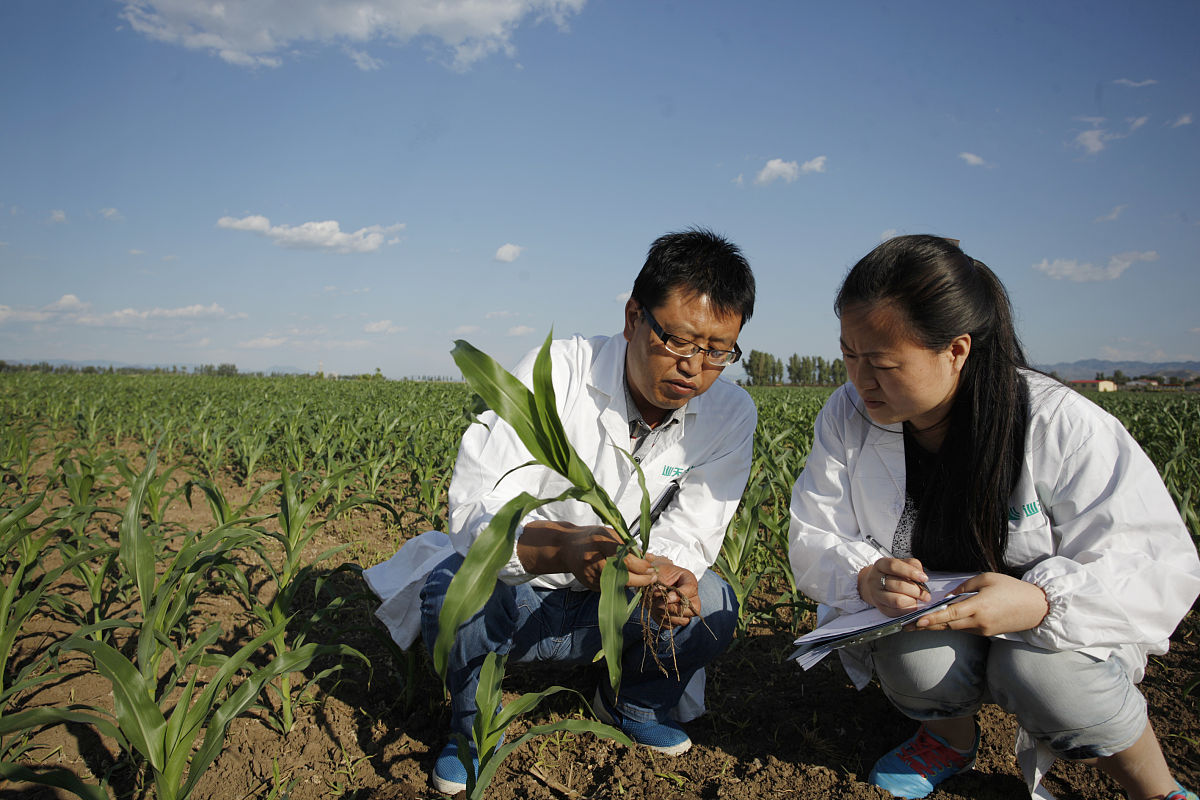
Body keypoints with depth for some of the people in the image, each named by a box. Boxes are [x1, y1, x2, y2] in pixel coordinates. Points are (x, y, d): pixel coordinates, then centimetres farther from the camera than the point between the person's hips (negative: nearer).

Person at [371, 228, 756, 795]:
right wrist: (566, 548, -50)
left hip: (610, 613, 3)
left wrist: (666, 568, -37)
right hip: (512, 600, -2)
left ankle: (634, 704, 12)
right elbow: (474, 510, -30)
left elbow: (688, 533, -12)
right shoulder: (554, 375, -24)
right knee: (451, 590, -33)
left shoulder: (731, 415, -11)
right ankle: (474, 723, 3)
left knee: (713, 605, -23)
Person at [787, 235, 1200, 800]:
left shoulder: (1060, 425, -20)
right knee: (915, 660, -30)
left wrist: (1042, 603, -38)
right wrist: (865, 578, -31)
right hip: (928, 621, 2)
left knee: (1038, 672, -33)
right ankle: (952, 736, 8)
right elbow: (812, 543, -7)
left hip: (1055, 631, -2)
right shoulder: (847, 417, -10)